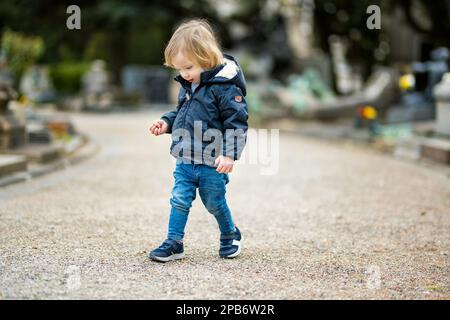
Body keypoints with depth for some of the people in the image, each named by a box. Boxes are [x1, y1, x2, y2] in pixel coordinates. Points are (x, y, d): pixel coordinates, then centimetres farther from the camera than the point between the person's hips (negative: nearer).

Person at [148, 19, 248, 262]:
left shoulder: (225, 86, -18)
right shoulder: (188, 85, 6)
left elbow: (237, 122, -18)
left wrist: (229, 153, -25)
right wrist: (167, 122, 6)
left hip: (212, 164, -6)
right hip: (185, 160, 6)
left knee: (215, 204, 11)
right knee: (179, 200, 4)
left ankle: (231, 236, 35)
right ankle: (174, 244, 13)